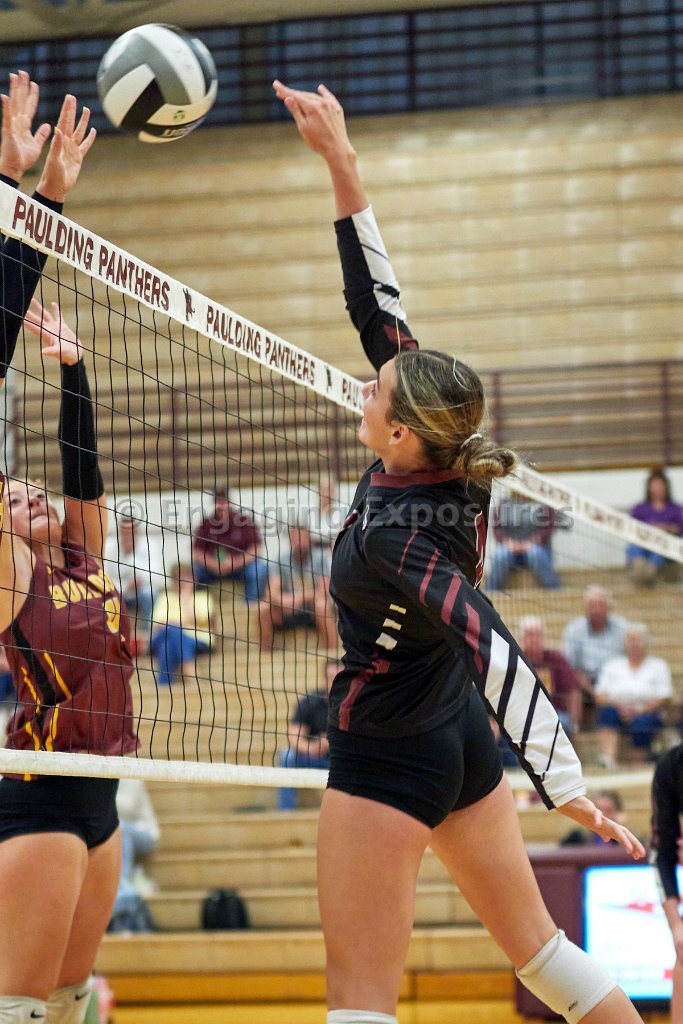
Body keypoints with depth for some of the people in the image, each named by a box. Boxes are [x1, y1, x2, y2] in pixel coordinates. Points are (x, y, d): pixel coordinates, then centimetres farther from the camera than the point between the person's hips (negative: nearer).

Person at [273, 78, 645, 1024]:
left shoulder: (390, 539, -25)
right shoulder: (450, 472, -5)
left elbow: (494, 656, -32)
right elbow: (380, 306, -2)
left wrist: (565, 788, -34)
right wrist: (341, 165, -3)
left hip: (388, 760, -9)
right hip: (460, 743, 9)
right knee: (537, 947, 17)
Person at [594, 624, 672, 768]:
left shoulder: (658, 666, 14)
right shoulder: (612, 665, 18)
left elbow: (663, 699, 2)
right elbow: (600, 697, 8)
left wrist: (638, 710, -12)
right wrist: (618, 705, -13)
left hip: (646, 714, -1)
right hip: (617, 713, 1)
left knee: (642, 723, -37)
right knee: (608, 711, -35)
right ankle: (608, 758, -52)